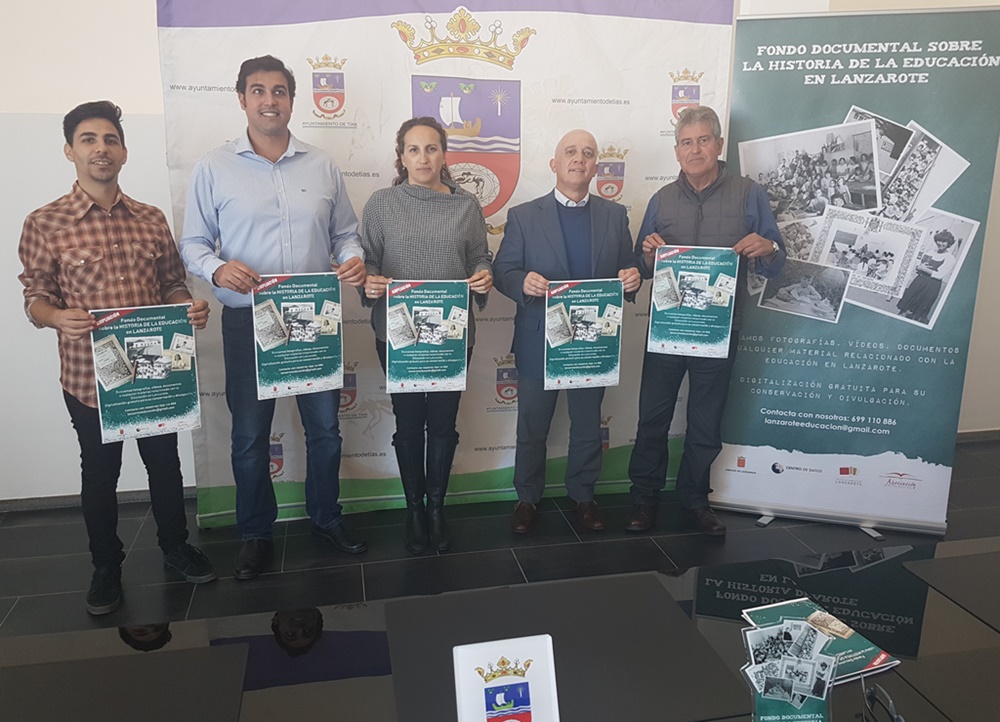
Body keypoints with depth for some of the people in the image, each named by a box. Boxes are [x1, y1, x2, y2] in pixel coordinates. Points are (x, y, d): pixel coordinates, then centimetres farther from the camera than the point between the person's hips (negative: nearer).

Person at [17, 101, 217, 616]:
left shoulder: (151, 220, 4)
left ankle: (176, 548, 36)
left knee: (165, 462, 15)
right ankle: (106, 567, 33)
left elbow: (171, 284, 10)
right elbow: (35, 296, -2)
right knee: (99, 473, 13)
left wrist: (191, 308, -12)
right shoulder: (45, 225, -5)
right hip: (87, 374, -2)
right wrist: (58, 317, -23)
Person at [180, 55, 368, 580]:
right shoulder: (214, 168, 1)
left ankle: (326, 518, 33)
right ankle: (255, 533, 28)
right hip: (247, 320, -2)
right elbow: (192, 243, 1)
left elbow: (345, 232, 10)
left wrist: (353, 260, -12)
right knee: (249, 434, 9)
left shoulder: (321, 165, 7)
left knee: (325, 427, 12)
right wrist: (217, 269, -20)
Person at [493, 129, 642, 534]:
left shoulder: (615, 216, 7)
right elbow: (502, 271, -3)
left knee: (588, 424, 15)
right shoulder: (523, 216, 0)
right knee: (532, 426, 10)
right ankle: (528, 498, 27)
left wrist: (631, 280, -16)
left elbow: (626, 271, 8)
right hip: (539, 343, -2)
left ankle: (582, 495, 33)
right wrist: (523, 282, -25)